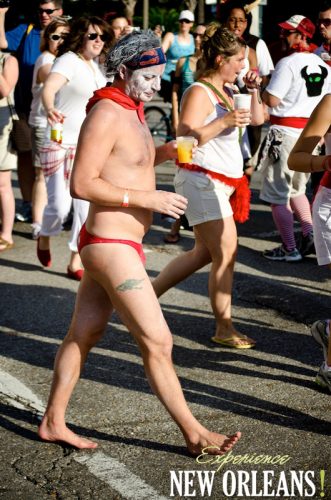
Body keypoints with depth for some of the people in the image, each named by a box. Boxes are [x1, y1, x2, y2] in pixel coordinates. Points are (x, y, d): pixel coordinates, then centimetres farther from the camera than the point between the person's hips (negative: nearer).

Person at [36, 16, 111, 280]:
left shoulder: (96, 65, 10)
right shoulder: (68, 61, -14)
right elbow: (49, 87, -34)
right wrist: (50, 108, -55)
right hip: (62, 144, -7)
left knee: (86, 206, 3)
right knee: (60, 205, -10)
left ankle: (76, 261, 12)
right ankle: (44, 238, 23)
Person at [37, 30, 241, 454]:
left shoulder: (130, 110, 13)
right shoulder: (106, 114, -17)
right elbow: (82, 184, -21)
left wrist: (161, 153, 9)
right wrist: (147, 199, -22)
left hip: (110, 244, 10)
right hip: (113, 246, -10)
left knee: (83, 335, 16)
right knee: (157, 343, -3)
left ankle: (53, 422, 26)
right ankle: (194, 434, 6)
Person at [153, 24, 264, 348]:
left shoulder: (225, 90, 14)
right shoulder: (199, 93, -14)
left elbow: (257, 119, 21)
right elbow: (185, 138, -23)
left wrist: (253, 91, 6)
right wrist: (224, 121, -29)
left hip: (222, 183, 10)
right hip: (201, 180, -10)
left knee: (204, 252, 15)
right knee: (226, 254, -8)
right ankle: (224, 328, 1)